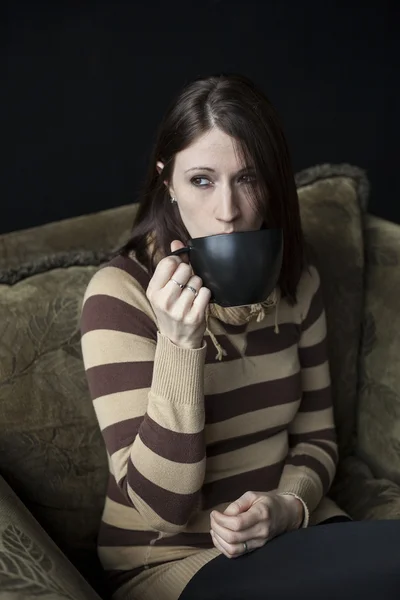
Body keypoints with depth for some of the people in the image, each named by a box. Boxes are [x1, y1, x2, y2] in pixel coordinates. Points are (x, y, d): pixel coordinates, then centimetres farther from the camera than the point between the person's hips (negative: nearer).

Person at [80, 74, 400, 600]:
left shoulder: (297, 283, 0)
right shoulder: (120, 294, -16)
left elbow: (315, 436, 9)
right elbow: (161, 508, -19)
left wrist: (287, 507, -12)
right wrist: (179, 344, -31)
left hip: (291, 536, 6)